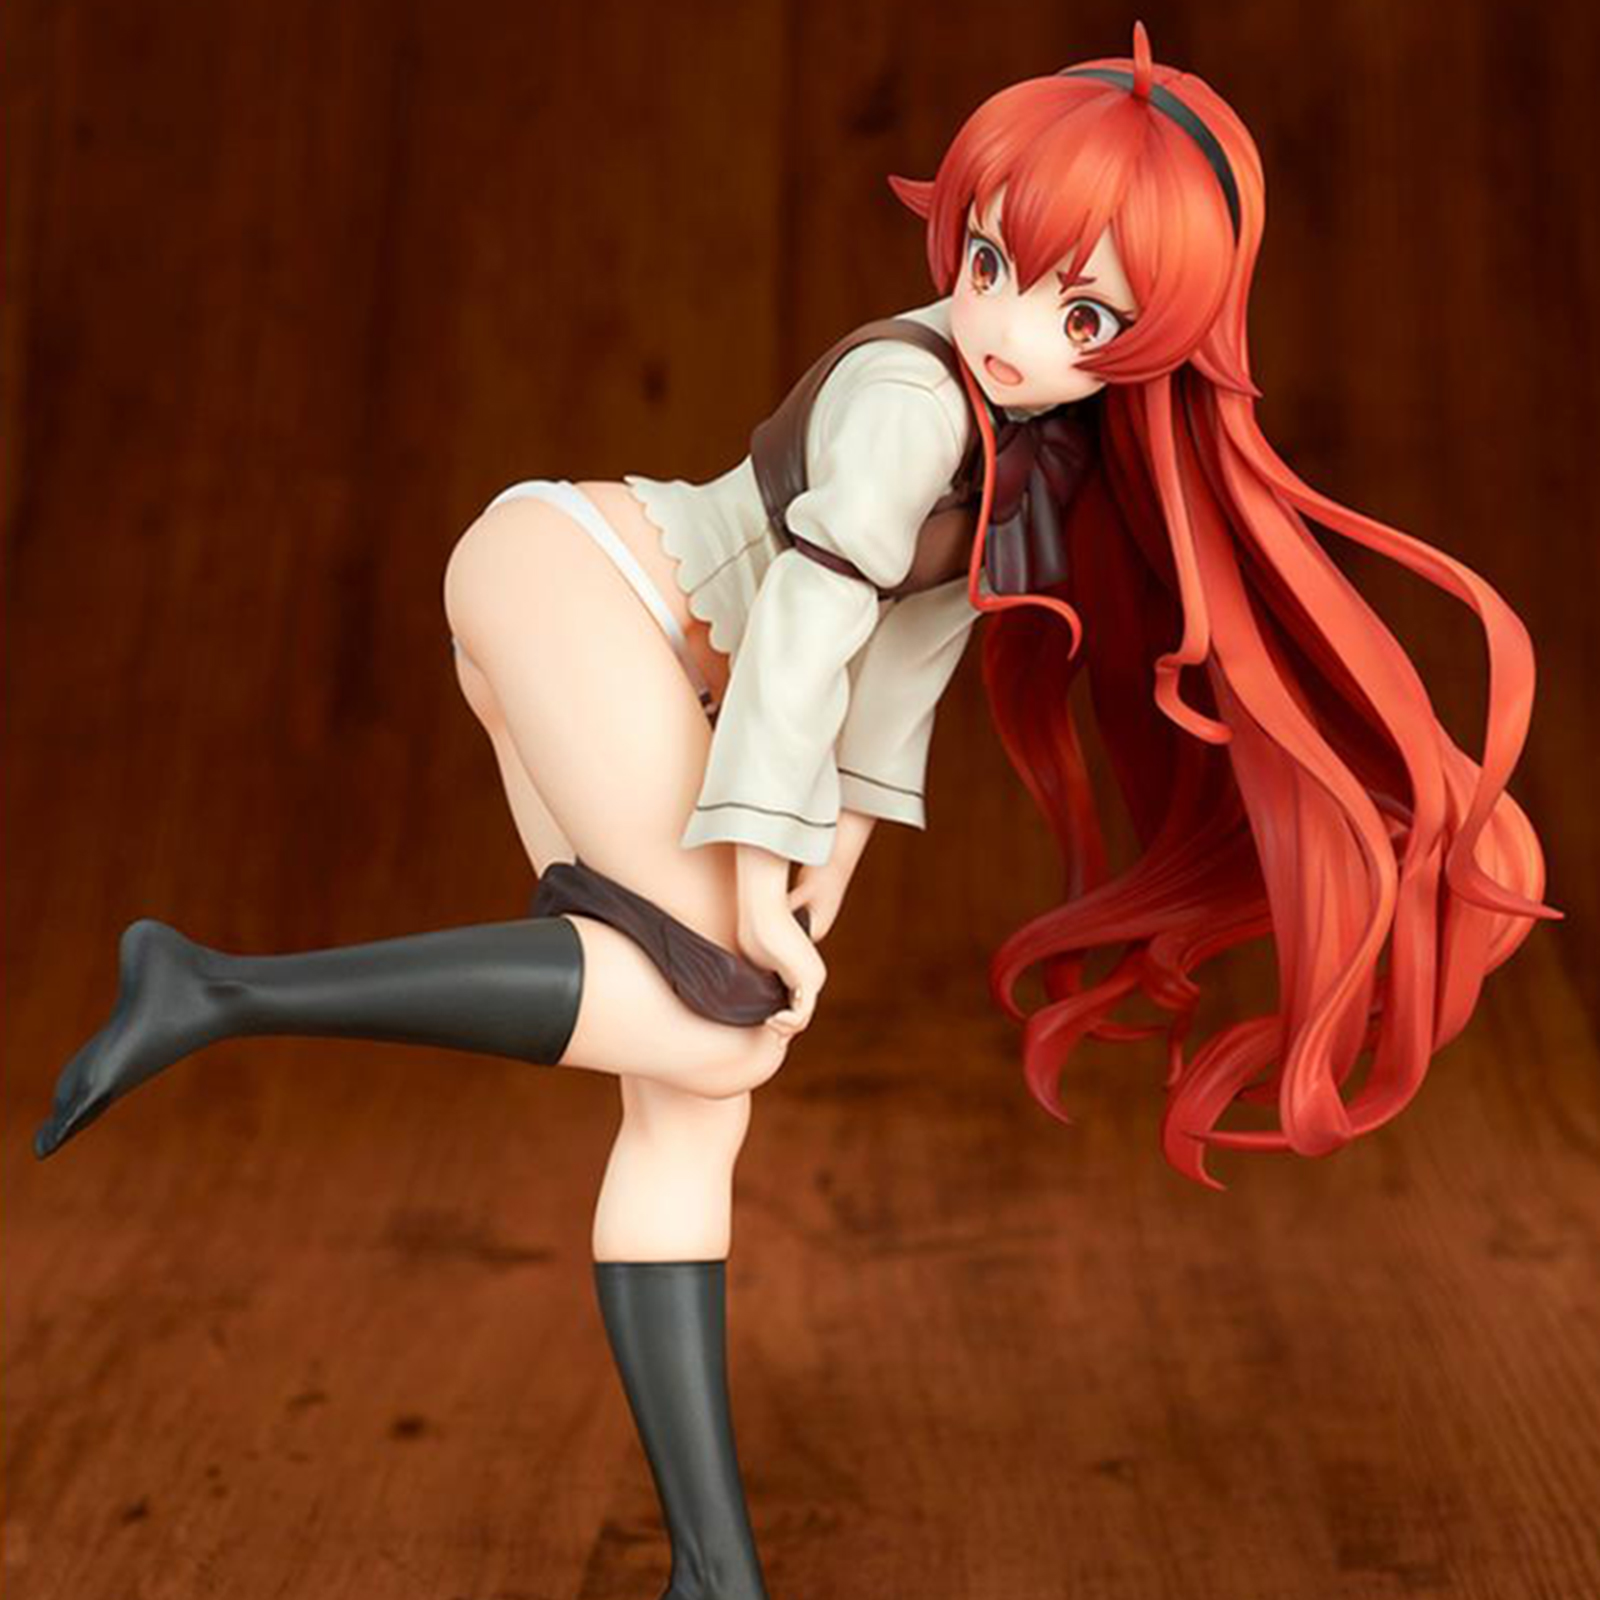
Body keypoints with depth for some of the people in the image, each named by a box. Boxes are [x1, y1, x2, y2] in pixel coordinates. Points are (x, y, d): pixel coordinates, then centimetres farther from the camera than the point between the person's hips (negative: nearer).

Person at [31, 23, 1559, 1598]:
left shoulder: (1048, 436, 13)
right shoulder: (913, 390, -15)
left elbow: (917, 613, 17)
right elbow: (809, 610, -22)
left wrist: (840, 825, 15)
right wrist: (758, 861, -23)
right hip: (567, 567, -9)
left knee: (694, 1095, -1)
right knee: (720, 1027, -22)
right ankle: (219, 988, -22)